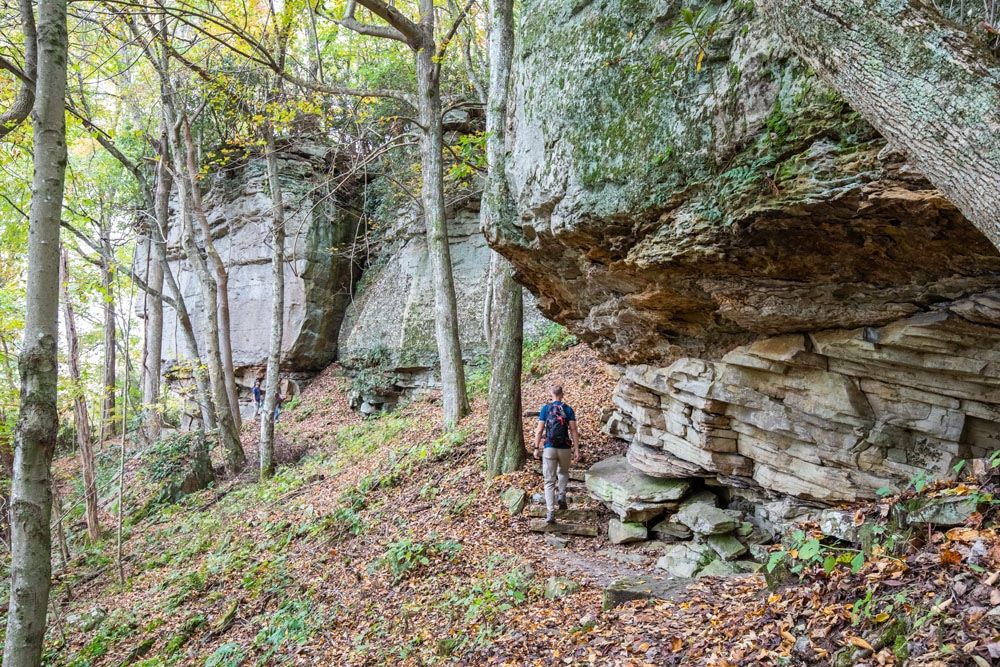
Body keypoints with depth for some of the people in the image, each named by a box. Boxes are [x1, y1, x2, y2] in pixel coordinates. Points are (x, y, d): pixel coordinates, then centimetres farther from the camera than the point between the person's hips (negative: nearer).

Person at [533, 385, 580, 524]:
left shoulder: (545, 408, -1)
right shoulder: (568, 409, 0)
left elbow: (539, 430, -4)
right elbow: (573, 430, -7)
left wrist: (536, 448, 4)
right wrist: (577, 450, -5)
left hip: (549, 449, -1)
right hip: (564, 449, 1)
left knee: (549, 481, 3)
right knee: (563, 472, 30)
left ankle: (550, 513, -9)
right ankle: (562, 495, 9)